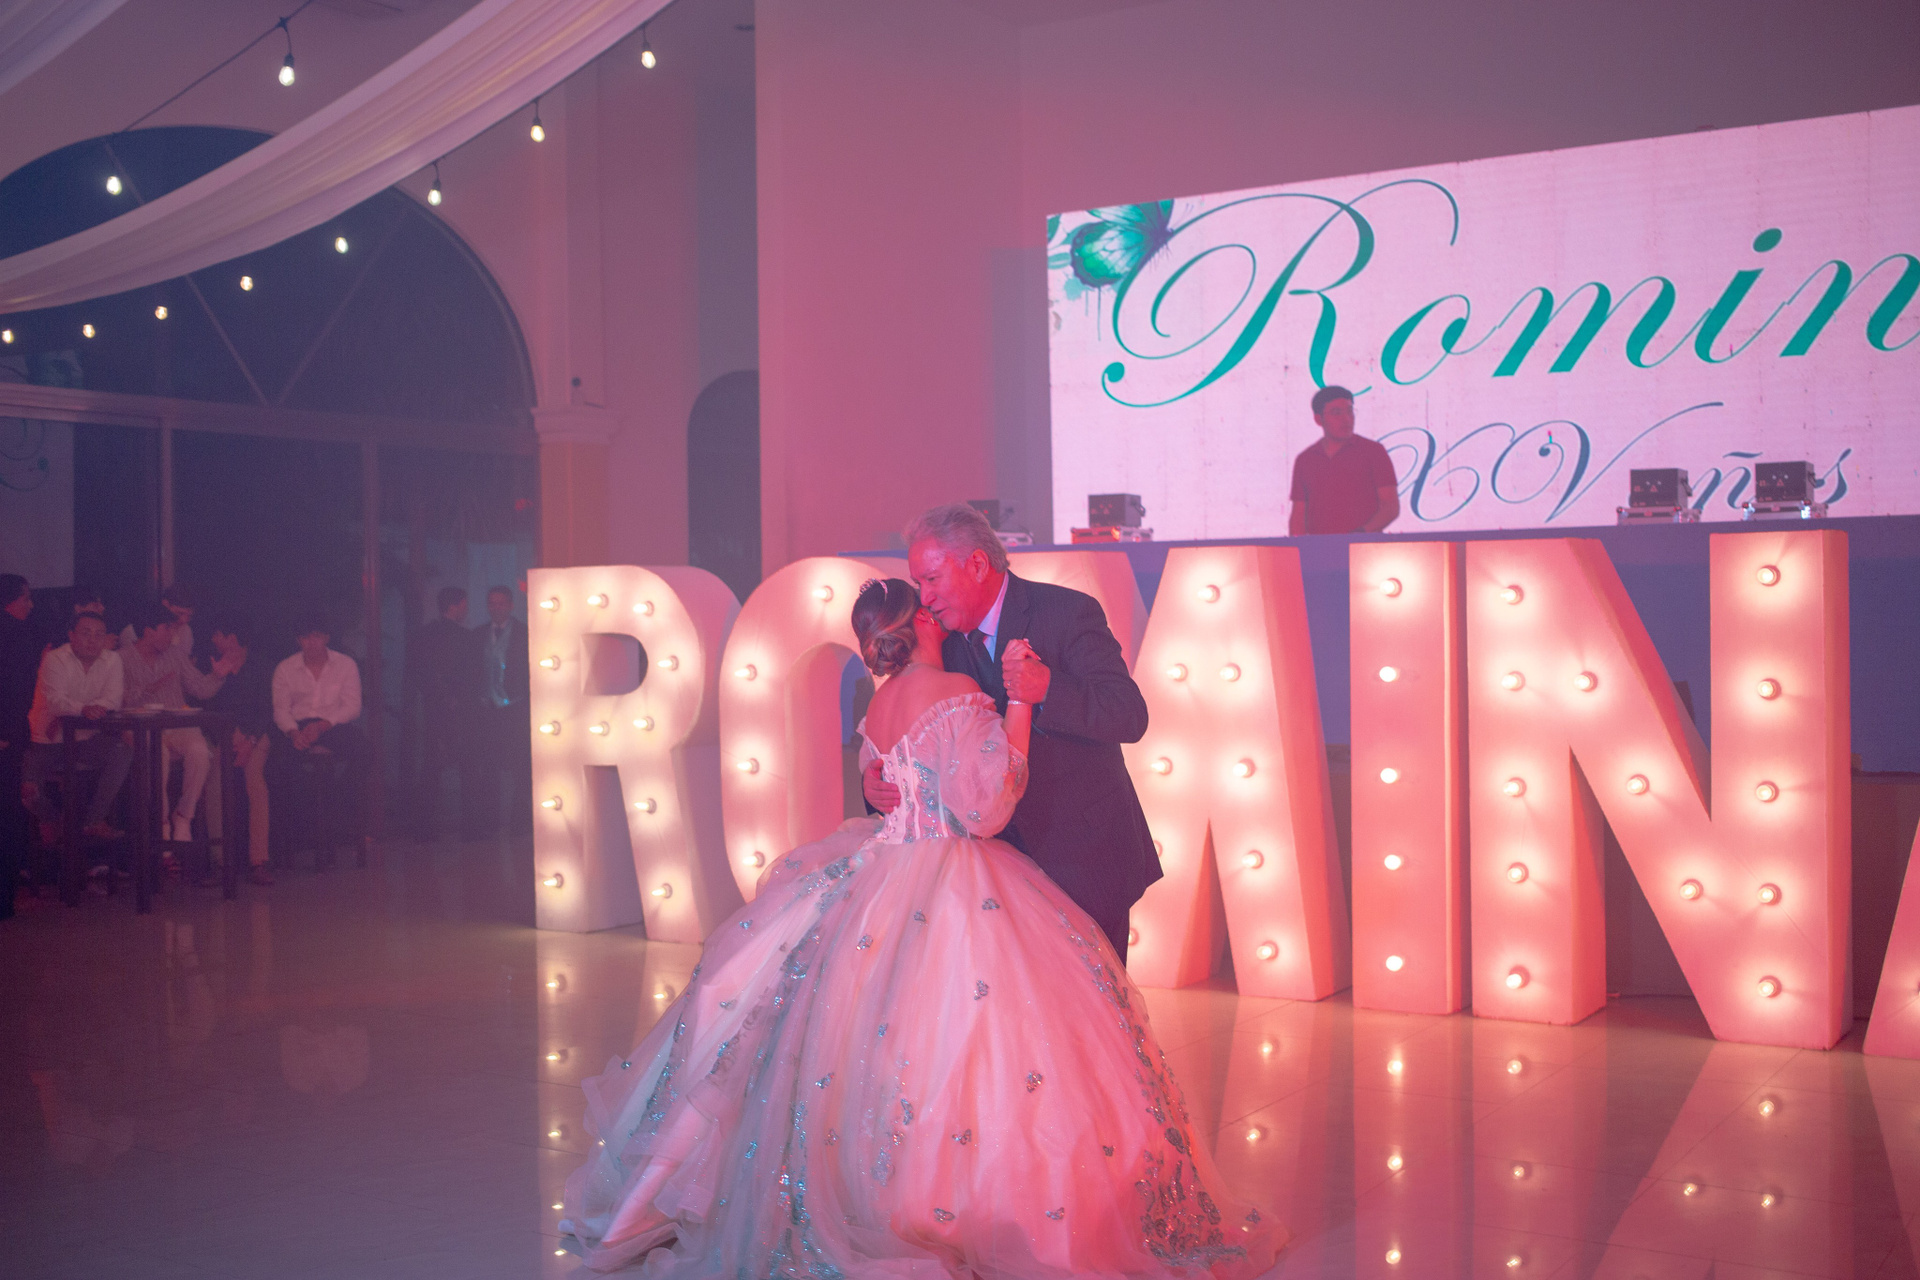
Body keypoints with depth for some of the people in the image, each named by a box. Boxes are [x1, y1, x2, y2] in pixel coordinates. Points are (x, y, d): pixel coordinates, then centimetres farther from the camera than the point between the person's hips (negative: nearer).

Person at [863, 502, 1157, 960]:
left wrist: (1047, 690, -35)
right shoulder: (946, 641, 5)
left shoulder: (1069, 612, -12)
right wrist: (875, 778, -14)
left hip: (1085, 856, -5)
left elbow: (1131, 716, -20)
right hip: (1009, 853, 5)